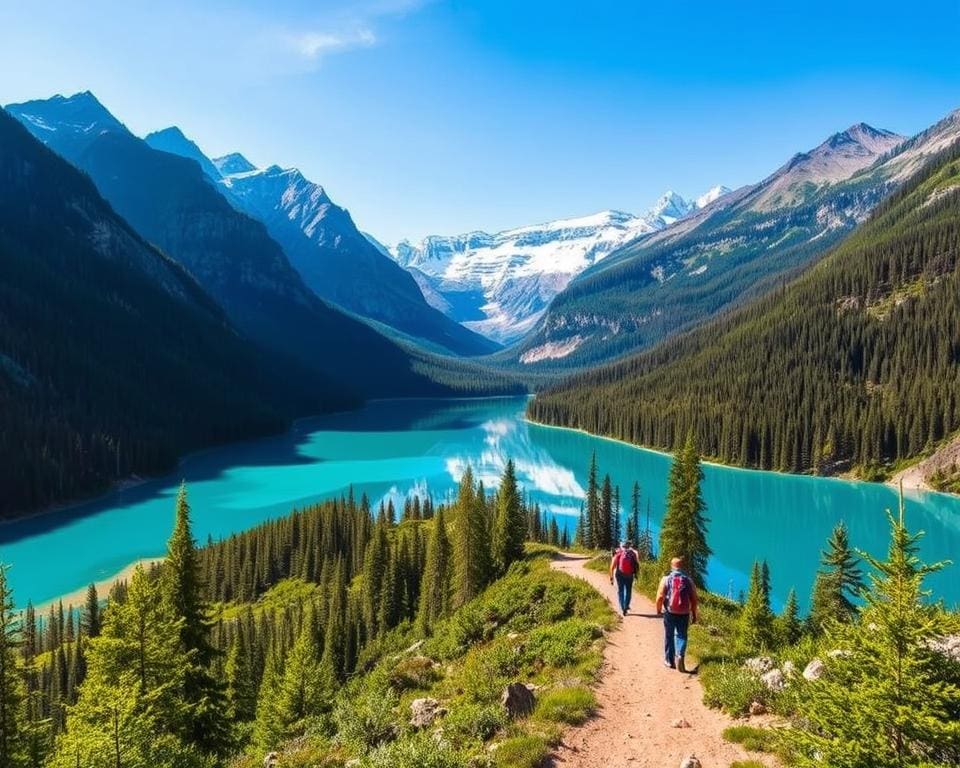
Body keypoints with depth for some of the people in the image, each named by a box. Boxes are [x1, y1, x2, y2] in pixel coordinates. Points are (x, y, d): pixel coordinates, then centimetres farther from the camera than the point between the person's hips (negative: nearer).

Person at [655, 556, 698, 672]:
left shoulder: (666, 579, -5)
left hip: (669, 612, 0)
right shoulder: (688, 580, 0)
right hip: (684, 614, 1)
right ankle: (680, 655, -17)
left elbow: (660, 597, -9)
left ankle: (669, 660, 21)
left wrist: (658, 609, 6)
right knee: (681, 636, 7)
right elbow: (694, 599, 1)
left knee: (669, 636, 13)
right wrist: (694, 614, 11)